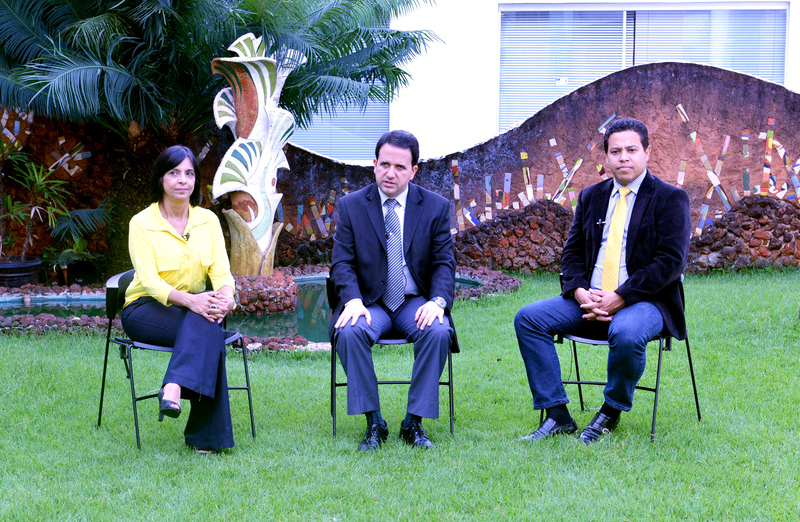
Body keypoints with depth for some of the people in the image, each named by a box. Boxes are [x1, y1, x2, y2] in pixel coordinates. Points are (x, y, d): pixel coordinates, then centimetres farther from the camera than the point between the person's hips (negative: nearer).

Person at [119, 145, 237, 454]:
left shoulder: (208, 220, 7)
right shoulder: (142, 223, -5)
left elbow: (221, 272, -1)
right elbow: (148, 279, -16)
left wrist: (225, 297, -25)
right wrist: (188, 300, -34)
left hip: (195, 308, 4)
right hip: (146, 309, -4)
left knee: (206, 324, -34)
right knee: (209, 332, -33)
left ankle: (174, 389, -45)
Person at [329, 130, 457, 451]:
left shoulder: (436, 207, 3)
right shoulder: (351, 205, 3)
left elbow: (444, 263, 1)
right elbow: (342, 263, -1)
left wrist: (438, 301, -20)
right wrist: (353, 300, -22)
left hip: (417, 302, 0)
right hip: (371, 302, 0)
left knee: (438, 332, -32)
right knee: (349, 332, -32)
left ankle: (414, 422, -19)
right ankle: (373, 423, -20)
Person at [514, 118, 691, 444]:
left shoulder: (670, 199, -2)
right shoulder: (591, 197, 15)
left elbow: (671, 261, -12)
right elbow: (572, 252, 14)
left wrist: (619, 298, -19)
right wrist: (580, 292, -8)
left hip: (644, 301, -5)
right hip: (590, 299, 6)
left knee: (626, 333, -39)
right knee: (528, 318, -13)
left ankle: (611, 412, -10)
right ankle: (556, 415, -11)